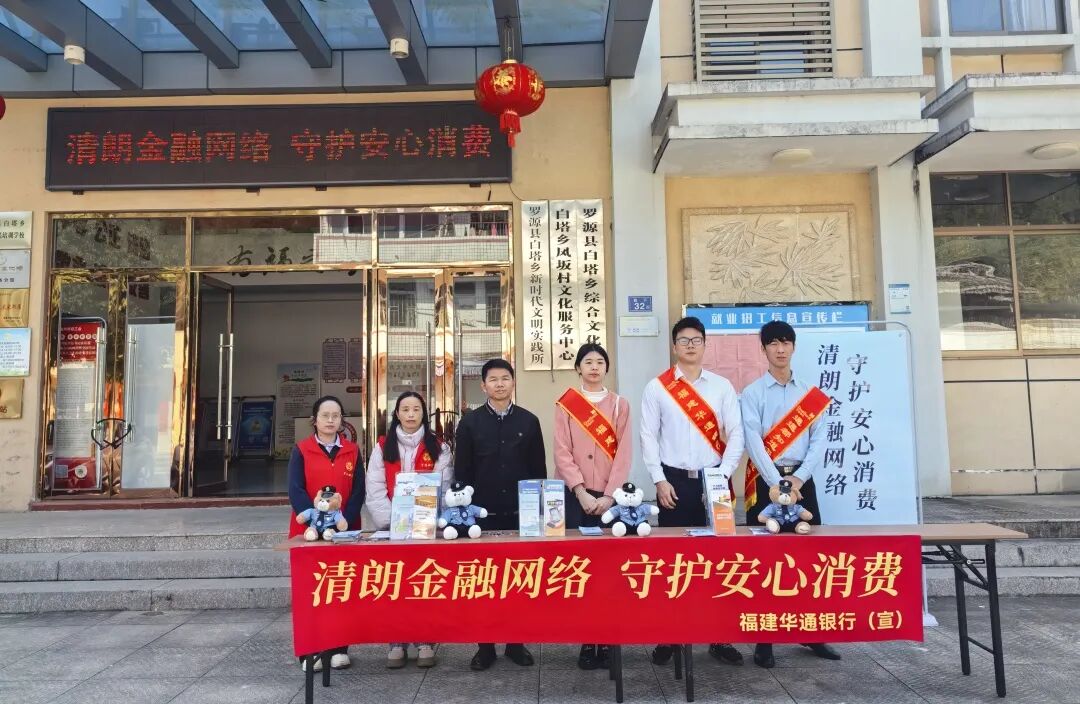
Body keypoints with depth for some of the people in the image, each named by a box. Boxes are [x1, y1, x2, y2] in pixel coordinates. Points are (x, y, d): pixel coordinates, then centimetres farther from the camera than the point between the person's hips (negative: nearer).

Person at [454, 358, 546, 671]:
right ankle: (485, 646, 16)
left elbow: (539, 469, 6)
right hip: (483, 514, 0)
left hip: (520, 513, 1)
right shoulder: (470, 422, 2)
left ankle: (516, 643, 19)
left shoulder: (528, 421, 4)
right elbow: (462, 471, 2)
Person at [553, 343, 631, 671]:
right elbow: (562, 453, -1)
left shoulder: (620, 404, 8)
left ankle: (607, 640, 8)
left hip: (610, 497, 1)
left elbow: (623, 453, 1)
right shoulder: (564, 405, 5)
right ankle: (586, 642, 8)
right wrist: (582, 493, -11)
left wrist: (608, 495, -9)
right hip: (576, 496, -1)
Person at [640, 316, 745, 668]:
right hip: (674, 481, -1)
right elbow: (648, 437, 0)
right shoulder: (657, 388, 2)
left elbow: (736, 434, 2)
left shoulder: (722, 386, 5)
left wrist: (723, 475, -8)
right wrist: (660, 481, -7)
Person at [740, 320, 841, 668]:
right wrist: (775, 482, -21)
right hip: (766, 480, -3)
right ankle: (763, 641, 7)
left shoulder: (811, 393, 10)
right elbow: (753, 441, -11)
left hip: (802, 480, 3)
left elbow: (819, 440, 2)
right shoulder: (752, 393, -1)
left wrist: (797, 479, -11)